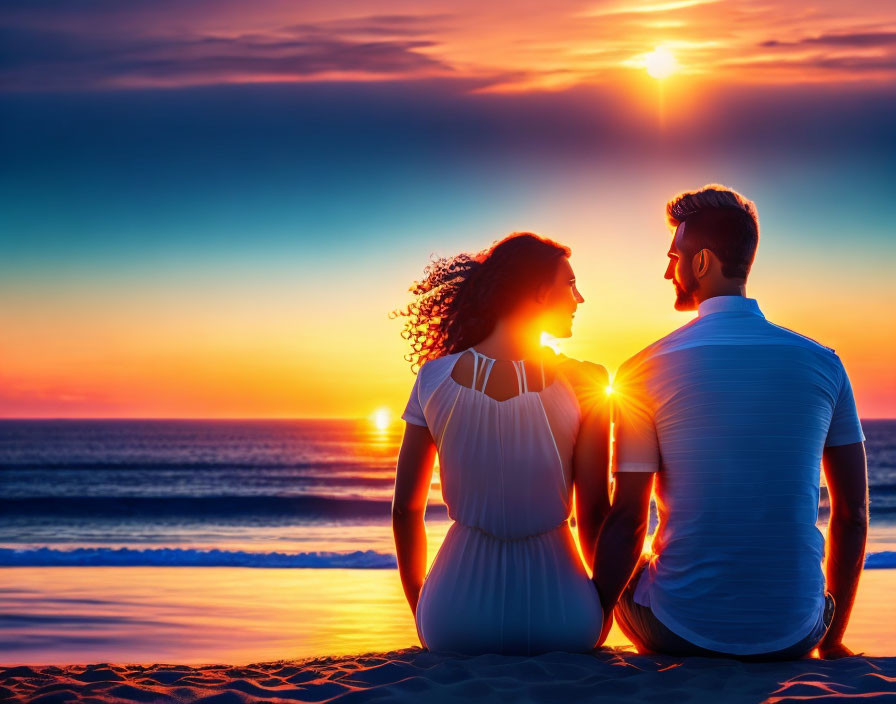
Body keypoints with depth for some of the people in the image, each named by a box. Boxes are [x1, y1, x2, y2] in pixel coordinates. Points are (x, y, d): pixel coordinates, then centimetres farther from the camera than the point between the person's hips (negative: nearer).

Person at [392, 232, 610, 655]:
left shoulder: (435, 377, -4)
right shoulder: (584, 383, -9)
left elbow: (405, 510, 2)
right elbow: (595, 513, -5)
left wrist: (423, 617, 17)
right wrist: (602, 608, 14)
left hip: (455, 621, 1)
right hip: (559, 621, -1)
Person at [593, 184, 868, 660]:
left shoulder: (644, 371, -7)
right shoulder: (822, 365, 1)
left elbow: (626, 522, -7)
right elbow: (853, 514, 5)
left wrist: (594, 629, 5)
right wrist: (831, 639, 17)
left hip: (681, 631, -2)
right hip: (791, 636, 3)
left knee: (624, 571, 30)